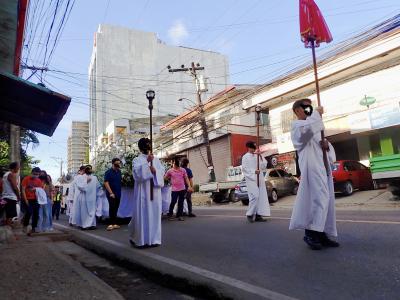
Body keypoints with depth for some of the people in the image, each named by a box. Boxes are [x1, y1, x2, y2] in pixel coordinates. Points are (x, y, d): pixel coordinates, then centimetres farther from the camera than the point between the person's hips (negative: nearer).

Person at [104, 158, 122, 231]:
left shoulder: (119, 171, 11)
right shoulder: (108, 172, -6)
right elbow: (106, 183, -11)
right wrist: (111, 193, -15)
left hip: (118, 193, 6)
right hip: (111, 193, -5)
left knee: (115, 208, 8)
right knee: (112, 207, -11)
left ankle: (114, 223, 13)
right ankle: (111, 224, -6)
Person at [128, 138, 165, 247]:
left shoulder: (156, 159, 12)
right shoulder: (137, 160, 5)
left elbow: (162, 171, 2)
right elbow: (136, 172, -13)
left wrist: (155, 171, -16)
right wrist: (146, 162, -22)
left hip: (154, 190, 3)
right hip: (142, 191, -3)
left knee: (154, 214, 4)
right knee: (142, 214, -3)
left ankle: (154, 239, 11)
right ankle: (140, 239, 8)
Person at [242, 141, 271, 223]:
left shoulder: (257, 157, 16)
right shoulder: (245, 157, 1)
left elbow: (264, 166, 12)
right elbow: (244, 168, -6)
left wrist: (261, 157, 1)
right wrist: (254, 171, -17)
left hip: (259, 179, 6)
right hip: (251, 179, -6)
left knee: (261, 197, 1)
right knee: (255, 196, -14)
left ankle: (258, 215, 6)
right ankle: (250, 214, -2)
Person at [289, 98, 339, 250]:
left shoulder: (314, 128, 28)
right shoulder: (297, 125, 0)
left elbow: (328, 147, 25)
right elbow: (308, 127, -26)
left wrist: (327, 145, 1)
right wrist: (317, 113, -9)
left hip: (324, 167, 9)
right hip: (312, 168, -9)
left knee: (326, 200, 7)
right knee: (318, 198, -16)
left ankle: (321, 234, 12)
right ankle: (310, 233, -10)